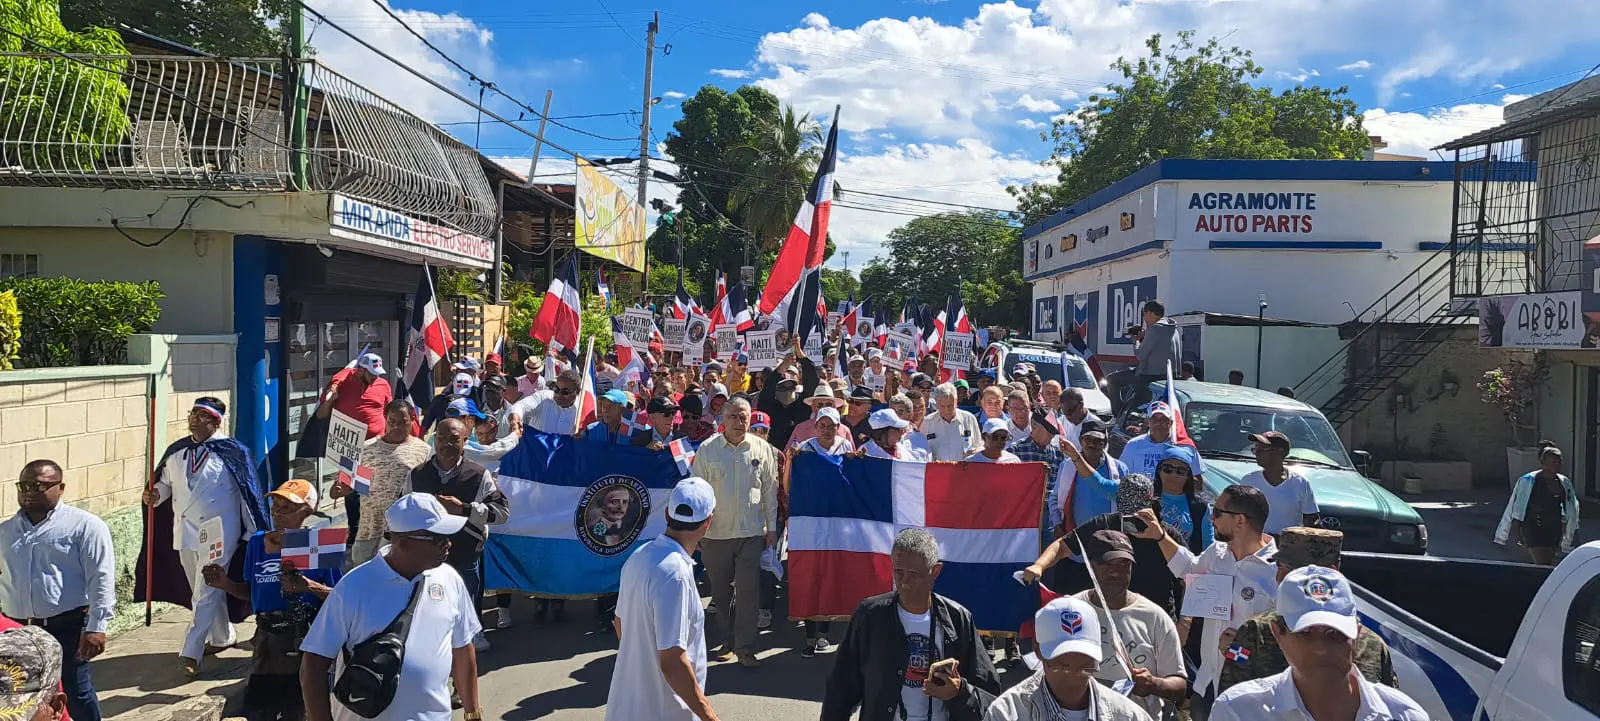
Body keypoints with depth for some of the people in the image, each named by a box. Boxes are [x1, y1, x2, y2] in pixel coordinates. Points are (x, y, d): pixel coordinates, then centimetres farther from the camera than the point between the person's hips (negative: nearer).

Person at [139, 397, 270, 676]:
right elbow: (165, 483, 21)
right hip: (184, 531, 6)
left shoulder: (232, 452, -9)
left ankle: (191, 653, -8)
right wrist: (154, 495, -3)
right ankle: (222, 638, 35)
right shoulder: (175, 452, 7)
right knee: (202, 592, 17)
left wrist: (252, 536, -5)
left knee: (206, 593, -8)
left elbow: (248, 494, -6)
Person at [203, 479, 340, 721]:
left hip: (304, 641, -4)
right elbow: (251, 592, 14)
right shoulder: (257, 542, 4)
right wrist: (225, 583, -3)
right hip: (266, 638, 4)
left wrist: (309, 586, -25)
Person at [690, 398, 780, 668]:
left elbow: (770, 491, 7)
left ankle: (745, 648, 3)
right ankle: (727, 641, 26)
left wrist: (772, 527, 6)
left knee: (749, 591, -4)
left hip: (751, 532, -1)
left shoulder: (762, 449, 2)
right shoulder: (707, 449, 0)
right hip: (715, 532, 1)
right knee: (720, 593, 11)